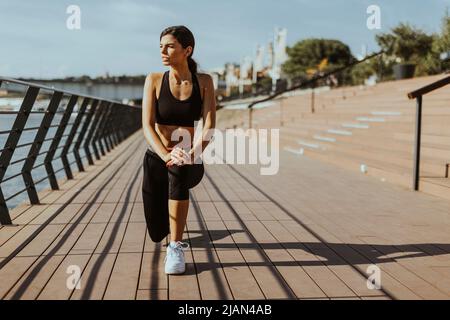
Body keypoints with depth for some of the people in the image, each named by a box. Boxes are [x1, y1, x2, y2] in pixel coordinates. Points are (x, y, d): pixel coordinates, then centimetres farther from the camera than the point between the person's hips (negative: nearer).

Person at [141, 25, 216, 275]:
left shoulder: (204, 82, -4)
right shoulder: (154, 80, -5)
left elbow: (209, 124, -14)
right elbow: (147, 125, -14)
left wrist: (193, 154, -33)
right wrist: (166, 155, -33)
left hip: (190, 161, -1)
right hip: (157, 158, 1)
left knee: (179, 170, -40)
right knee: (157, 232, 4)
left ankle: (176, 248, -25)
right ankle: (176, 227, 45)